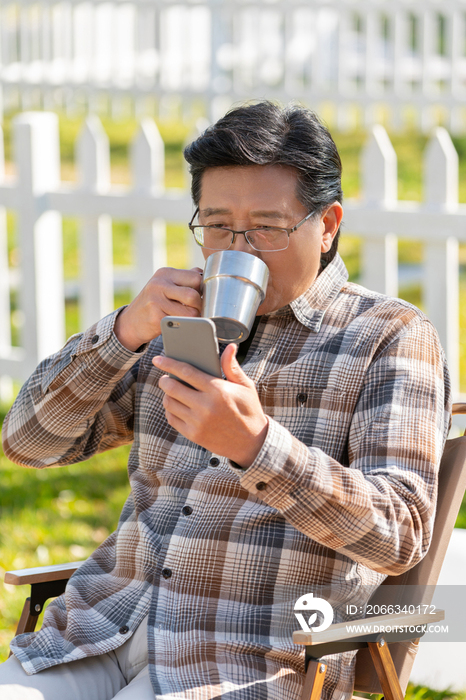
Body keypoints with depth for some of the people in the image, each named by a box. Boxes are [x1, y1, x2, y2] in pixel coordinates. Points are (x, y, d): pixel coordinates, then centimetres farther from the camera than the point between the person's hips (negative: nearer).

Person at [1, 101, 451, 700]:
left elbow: (399, 537, -10)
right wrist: (127, 329, -4)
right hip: (110, 626, 5)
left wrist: (256, 444, -25)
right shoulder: (182, 322, 18)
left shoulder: (391, 337, 3)